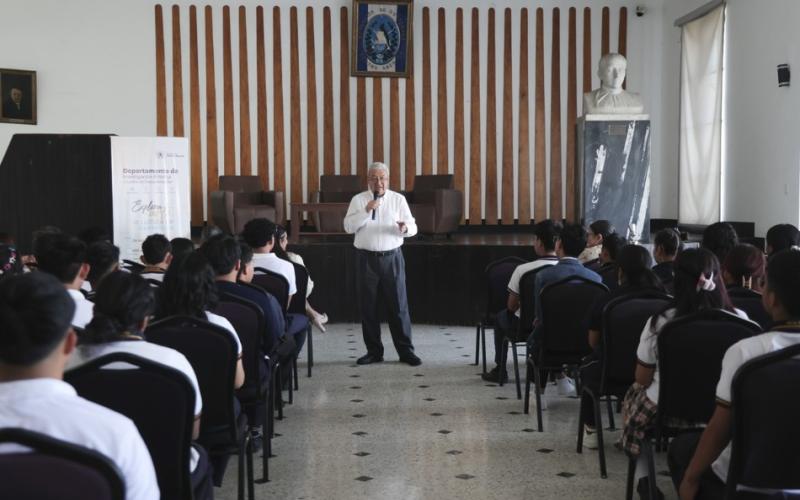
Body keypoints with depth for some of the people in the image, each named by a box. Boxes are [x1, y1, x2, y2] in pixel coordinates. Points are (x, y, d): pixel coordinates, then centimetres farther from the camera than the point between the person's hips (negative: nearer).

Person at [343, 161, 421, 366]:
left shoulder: (398, 199, 5)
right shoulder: (358, 200, 4)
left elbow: (412, 227, 0)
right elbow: (348, 227, -6)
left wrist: (405, 228, -23)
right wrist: (366, 210, -18)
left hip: (392, 258, -1)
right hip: (366, 259, 1)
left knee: (398, 305, 1)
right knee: (368, 307, 5)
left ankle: (406, 351, 9)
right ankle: (374, 351, 16)